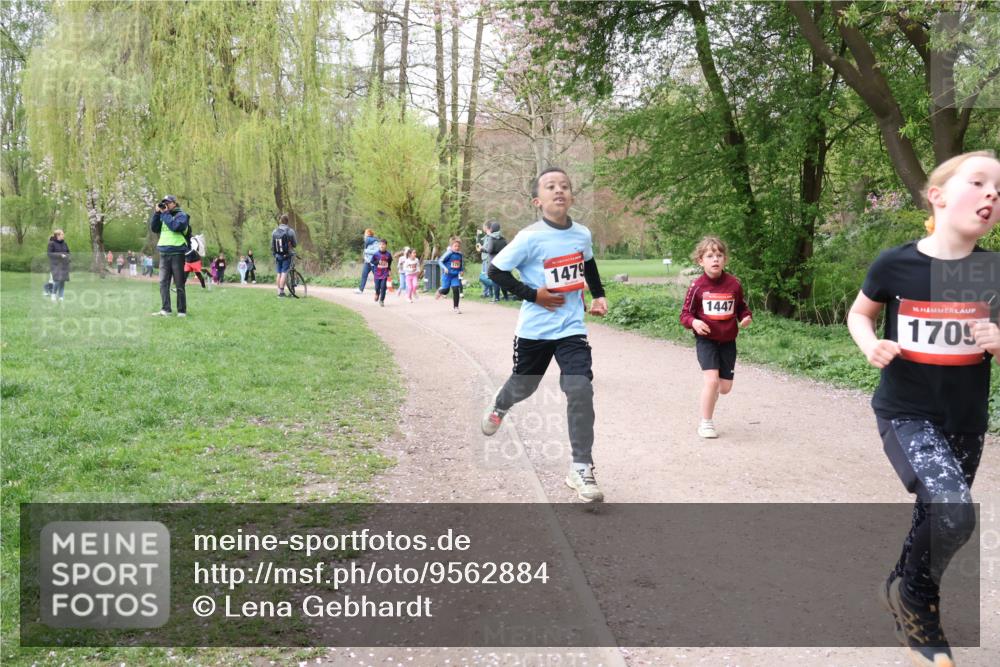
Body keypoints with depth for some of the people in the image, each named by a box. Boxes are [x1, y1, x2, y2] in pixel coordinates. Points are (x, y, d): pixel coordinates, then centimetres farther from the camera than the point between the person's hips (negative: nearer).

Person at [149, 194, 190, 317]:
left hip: (177, 253, -6)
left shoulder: (181, 215, 0)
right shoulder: (163, 216, 18)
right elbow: (154, 228, 10)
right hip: (164, 254, 6)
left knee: (179, 284, -2)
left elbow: (175, 226, -18)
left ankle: (182, 311, 1)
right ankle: (165, 309, 3)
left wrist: (165, 213, -10)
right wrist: (157, 213, 2)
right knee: (163, 283, 1)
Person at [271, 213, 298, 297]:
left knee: (279, 273, 10)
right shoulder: (290, 231, -9)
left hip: (278, 255, 4)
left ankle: (279, 291, 13)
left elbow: (272, 245, 9)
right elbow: (295, 244, -2)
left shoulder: (274, 231, 4)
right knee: (284, 273, -5)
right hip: (287, 255, -4)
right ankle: (281, 291, -9)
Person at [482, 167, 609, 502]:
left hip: (572, 327, 2)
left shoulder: (582, 234, 0)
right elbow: (496, 270, -11)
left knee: (581, 391, -14)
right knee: (523, 386, 17)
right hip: (534, 329, -2)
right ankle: (499, 405, 57)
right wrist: (532, 295, -16)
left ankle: (581, 469, -4)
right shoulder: (530, 237, -15)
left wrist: (598, 295, 14)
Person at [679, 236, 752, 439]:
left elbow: (741, 307, 13)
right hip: (706, 340, -3)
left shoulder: (734, 284, -3)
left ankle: (708, 395, 41)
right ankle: (705, 423, -1)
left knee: (725, 387, 6)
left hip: (728, 341, 3)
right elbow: (685, 313, -2)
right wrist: (693, 322, -22)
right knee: (711, 380, -17)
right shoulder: (697, 287, -9)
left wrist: (747, 317, -7)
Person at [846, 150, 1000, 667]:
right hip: (904, 413, -4)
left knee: (935, 519, 16)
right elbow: (859, 313, 6)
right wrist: (870, 346, -14)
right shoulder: (896, 264, -11)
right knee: (951, 512, -23)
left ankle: (907, 599, 47)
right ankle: (917, 602, 7)